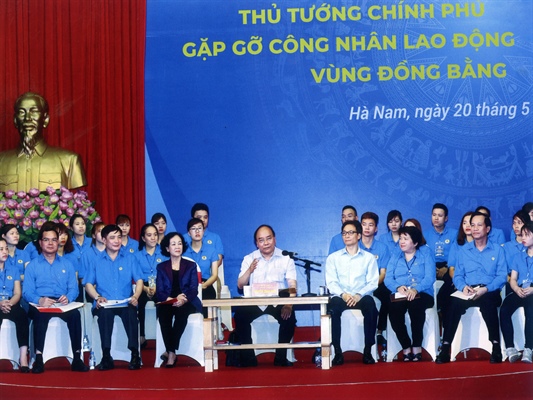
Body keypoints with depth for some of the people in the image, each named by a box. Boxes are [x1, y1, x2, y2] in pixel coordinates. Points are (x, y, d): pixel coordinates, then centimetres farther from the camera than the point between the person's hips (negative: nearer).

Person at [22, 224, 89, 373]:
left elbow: (74, 288, 9)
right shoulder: (32, 265, 13)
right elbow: (27, 292, 1)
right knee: (39, 314, -37)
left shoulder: (67, 264, 19)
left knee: (75, 314, -31)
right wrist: (39, 300, -21)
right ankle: (38, 359, -39)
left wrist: (68, 298, -16)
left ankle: (77, 358, -30)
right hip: (40, 305, -2)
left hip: (63, 304, 2)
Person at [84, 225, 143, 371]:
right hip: (104, 304, 0)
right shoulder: (96, 260, 14)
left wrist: (135, 296, -12)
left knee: (131, 312, -35)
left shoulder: (129, 258, 16)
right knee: (105, 312, -36)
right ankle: (106, 356, -36)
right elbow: (88, 284, 9)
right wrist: (97, 297, -10)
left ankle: (135, 354, -33)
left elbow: (139, 280, 8)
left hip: (126, 303, 0)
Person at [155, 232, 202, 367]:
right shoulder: (161, 267, 17)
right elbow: (159, 292, 4)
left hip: (187, 303, -1)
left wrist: (183, 299, -19)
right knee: (163, 312, -35)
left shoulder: (191, 265, 15)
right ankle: (171, 352, -37)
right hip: (167, 303, 1)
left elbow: (194, 290, 3)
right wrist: (171, 299, -17)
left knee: (181, 311, -37)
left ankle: (170, 352, -35)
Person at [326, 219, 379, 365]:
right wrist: (342, 294, -17)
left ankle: (368, 351, -28)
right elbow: (331, 282, 3)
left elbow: (373, 282, 2)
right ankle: (337, 352, -29)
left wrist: (359, 295, -16)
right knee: (333, 305, -34)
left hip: (361, 297, 0)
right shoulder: (333, 258, 15)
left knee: (370, 304, -34)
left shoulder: (369, 258, 13)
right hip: (340, 296, 0)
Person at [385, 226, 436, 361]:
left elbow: (430, 278, -3)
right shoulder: (395, 257, 22)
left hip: (421, 294, -2)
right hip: (400, 295, 2)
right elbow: (388, 279, 8)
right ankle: (406, 347, -20)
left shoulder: (426, 256, 13)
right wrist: (398, 287, -15)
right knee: (393, 309, -33)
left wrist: (416, 289, -22)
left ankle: (417, 346, -25)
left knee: (415, 305, -38)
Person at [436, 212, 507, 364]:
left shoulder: (497, 250, 8)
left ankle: (496, 346, -33)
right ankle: (445, 348, -31)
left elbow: (502, 276, -1)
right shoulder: (463, 250, 15)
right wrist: (463, 287, -14)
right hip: (468, 292, 2)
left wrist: (485, 289, -18)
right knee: (453, 302, -32)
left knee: (487, 302, -39)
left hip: (490, 292, -2)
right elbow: (457, 276, 10)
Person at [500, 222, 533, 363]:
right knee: (504, 309, -29)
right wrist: (517, 289, -7)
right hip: (520, 292, 4)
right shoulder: (518, 257, 24)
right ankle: (510, 348, -32)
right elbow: (513, 279, 17)